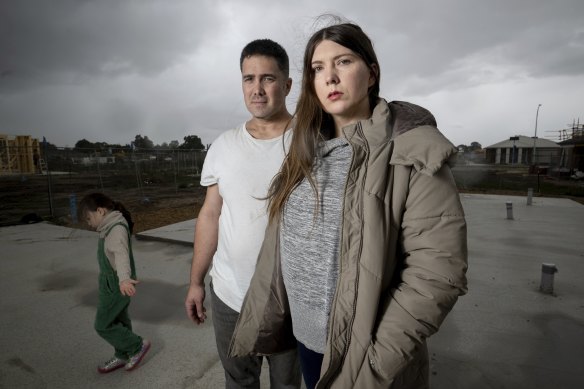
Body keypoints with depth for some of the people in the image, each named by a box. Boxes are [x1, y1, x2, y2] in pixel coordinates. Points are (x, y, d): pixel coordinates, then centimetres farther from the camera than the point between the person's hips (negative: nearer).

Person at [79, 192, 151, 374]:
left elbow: (121, 254, -42)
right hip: (111, 283, 10)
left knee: (103, 325, 2)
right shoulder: (109, 227, 9)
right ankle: (122, 356, 33)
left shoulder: (117, 228, -24)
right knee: (119, 320, 19)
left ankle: (138, 346, 14)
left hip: (115, 285, -10)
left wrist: (124, 278, -58)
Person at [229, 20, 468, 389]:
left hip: (363, 354, -5)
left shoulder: (413, 151, -16)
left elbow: (437, 272, -20)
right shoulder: (307, 152, 1)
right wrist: (259, 324, 3)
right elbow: (279, 246, 2)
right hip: (304, 338, 6)